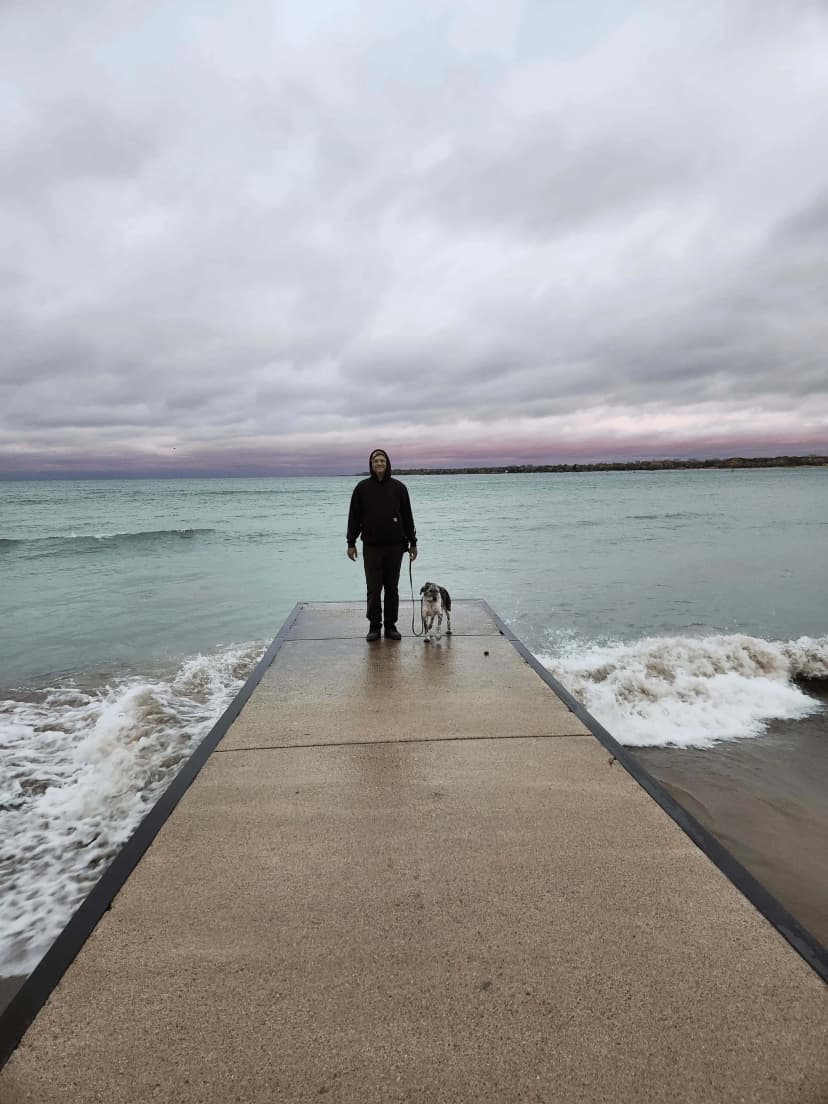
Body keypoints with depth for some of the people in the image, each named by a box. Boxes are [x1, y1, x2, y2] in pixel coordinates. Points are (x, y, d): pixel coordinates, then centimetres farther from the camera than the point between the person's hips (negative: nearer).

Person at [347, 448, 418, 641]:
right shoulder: (362, 488, 3)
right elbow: (354, 516, 6)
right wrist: (351, 543, 2)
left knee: (392, 588, 7)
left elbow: (407, 516, 8)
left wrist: (412, 542, 6)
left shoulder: (398, 487, 4)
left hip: (395, 546, 1)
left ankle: (390, 625, 16)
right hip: (371, 547, -1)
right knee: (373, 588, 0)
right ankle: (374, 626, 12)